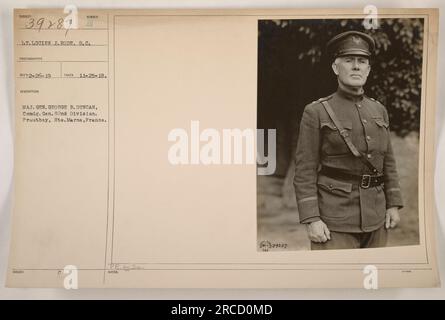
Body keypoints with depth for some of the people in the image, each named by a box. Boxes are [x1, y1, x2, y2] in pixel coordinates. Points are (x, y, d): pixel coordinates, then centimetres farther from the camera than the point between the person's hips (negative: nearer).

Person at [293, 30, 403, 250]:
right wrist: (311, 220, -15)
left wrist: (393, 204, 7)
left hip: (374, 217, 5)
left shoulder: (378, 111, 11)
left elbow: (388, 161, 15)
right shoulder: (316, 113, -6)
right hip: (335, 221, -5)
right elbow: (304, 171, -9)